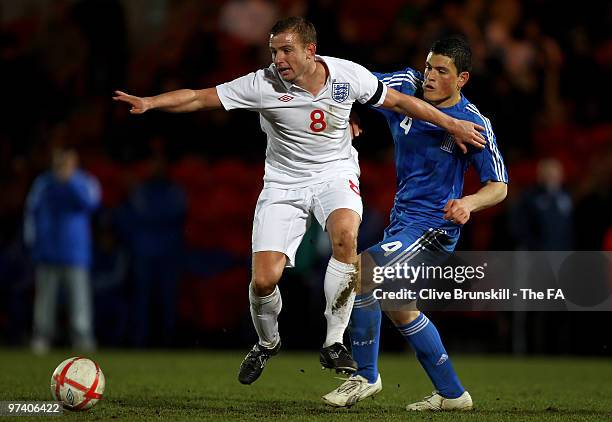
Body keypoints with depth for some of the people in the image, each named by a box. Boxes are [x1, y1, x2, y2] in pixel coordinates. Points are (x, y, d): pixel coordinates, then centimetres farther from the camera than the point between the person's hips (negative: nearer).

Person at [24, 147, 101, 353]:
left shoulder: (85, 181, 5)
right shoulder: (43, 182, 11)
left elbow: (90, 202, -14)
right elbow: (31, 210, 15)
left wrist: (70, 180, -21)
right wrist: (31, 239, 8)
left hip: (75, 251, -2)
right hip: (46, 250, 2)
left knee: (79, 293, -6)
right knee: (45, 295, 2)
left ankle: (82, 335, -5)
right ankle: (42, 335, 6)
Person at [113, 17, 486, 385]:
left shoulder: (348, 76, -11)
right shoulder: (263, 85, -16)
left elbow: (399, 101, 5)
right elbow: (199, 98, -17)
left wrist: (452, 125, 8)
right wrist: (149, 102, -32)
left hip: (335, 174, 0)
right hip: (284, 183, 0)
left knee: (345, 234, -34)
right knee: (264, 280, -12)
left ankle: (334, 344, -22)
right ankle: (267, 343, 24)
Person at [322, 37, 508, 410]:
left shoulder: (474, 124, -14)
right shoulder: (407, 86, -2)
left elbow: (499, 186, -10)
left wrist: (470, 203, -29)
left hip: (433, 223, -8)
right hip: (403, 216, 8)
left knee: (361, 270, -22)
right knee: (399, 308, 15)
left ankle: (366, 376, -8)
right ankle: (452, 394, 27)